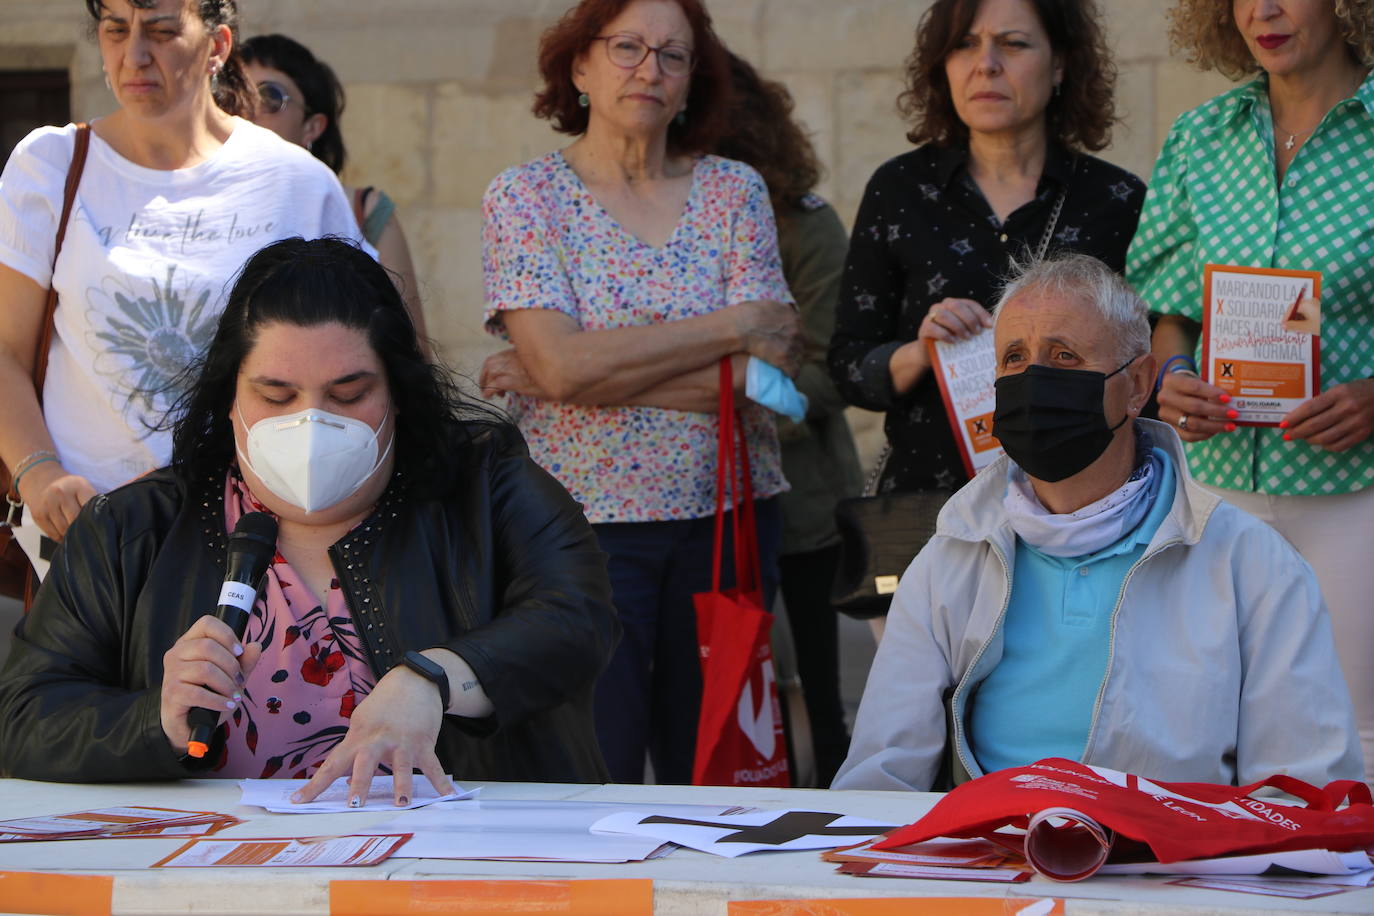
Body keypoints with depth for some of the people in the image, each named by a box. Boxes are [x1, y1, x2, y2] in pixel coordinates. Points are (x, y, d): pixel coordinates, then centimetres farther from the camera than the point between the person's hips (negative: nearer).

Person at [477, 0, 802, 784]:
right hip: (585, 517, -2)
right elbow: (563, 363, -14)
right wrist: (732, 326, -11)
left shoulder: (734, 191, 6)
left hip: (728, 515, 2)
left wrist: (598, 371, -12)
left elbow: (767, 371, -7)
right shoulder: (524, 197, 1)